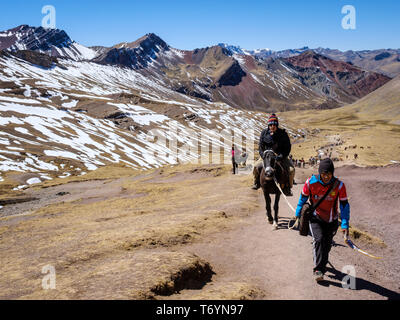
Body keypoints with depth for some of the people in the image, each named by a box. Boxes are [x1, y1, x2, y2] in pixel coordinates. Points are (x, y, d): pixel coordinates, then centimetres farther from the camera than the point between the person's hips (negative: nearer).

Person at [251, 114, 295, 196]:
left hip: (280, 156, -2)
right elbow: (260, 146, 2)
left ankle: (287, 187, 0)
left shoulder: (283, 134, -9)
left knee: (291, 169, -22)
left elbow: (288, 147, -8)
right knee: (256, 166, -18)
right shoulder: (264, 133, -3)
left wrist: (281, 156, -24)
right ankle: (257, 182, 11)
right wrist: (263, 155, -16)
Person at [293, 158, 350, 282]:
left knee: (327, 245, 11)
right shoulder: (311, 182, -17)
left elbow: (344, 205, -9)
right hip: (316, 218, -1)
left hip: (332, 220, 1)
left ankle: (322, 265, 39)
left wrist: (345, 225, -15)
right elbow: (303, 198, 1)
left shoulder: (339, 185, -17)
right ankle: (318, 270, -15)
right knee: (319, 240, -22)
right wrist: (298, 216, 8)